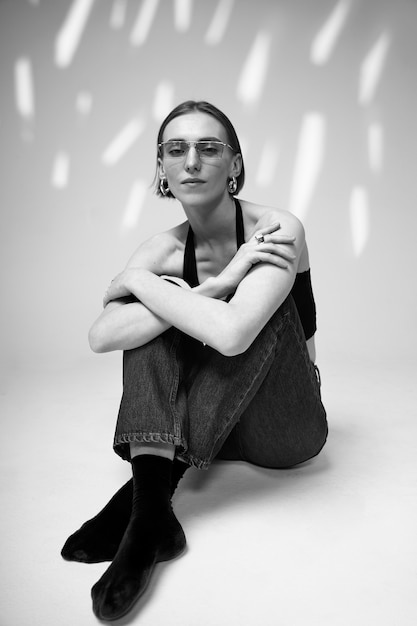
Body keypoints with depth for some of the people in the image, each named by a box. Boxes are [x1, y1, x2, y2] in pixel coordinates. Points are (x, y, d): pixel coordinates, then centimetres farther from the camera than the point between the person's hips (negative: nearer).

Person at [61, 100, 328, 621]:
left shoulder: (276, 230, -18)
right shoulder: (166, 249, -5)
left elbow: (231, 334, -37)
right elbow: (100, 337, -24)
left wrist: (137, 280, -23)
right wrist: (215, 287, -32)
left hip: (285, 429, -3)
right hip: (208, 423, 4)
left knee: (262, 304, -29)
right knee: (152, 315, -18)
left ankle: (150, 485, -28)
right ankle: (150, 512, -30)